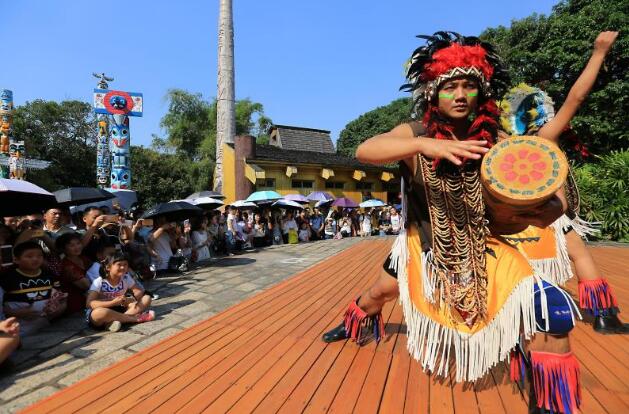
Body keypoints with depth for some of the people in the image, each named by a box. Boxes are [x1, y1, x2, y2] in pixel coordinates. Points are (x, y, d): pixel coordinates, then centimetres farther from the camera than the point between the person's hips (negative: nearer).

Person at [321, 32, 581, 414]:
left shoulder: (498, 142, -15)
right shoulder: (415, 134, -16)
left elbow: (555, 198, -11)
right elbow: (364, 151, -35)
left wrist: (546, 210, -36)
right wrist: (424, 144, -49)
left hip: (485, 249, 0)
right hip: (426, 247, 1)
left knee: (554, 313, -18)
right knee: (382, 291, 20)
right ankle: (356, 322, 59)